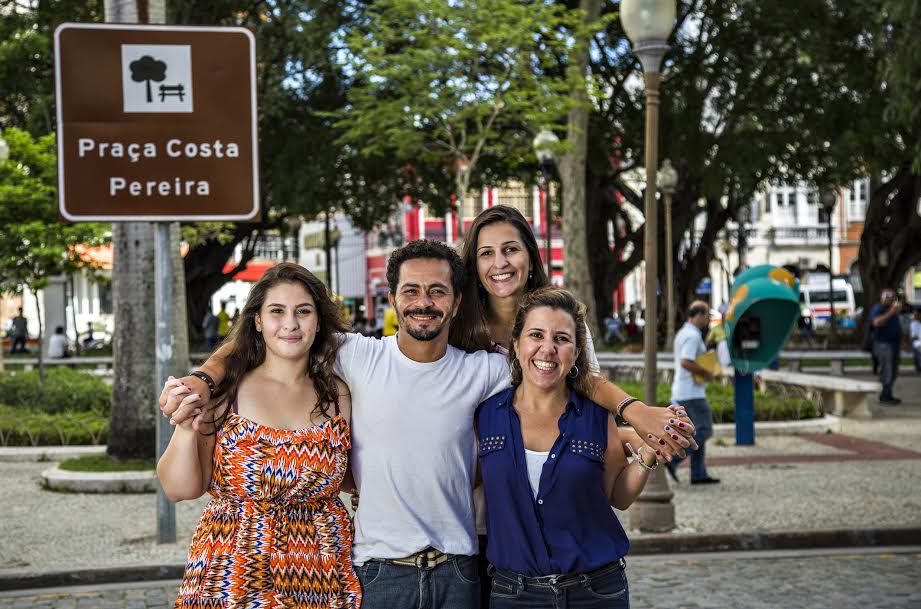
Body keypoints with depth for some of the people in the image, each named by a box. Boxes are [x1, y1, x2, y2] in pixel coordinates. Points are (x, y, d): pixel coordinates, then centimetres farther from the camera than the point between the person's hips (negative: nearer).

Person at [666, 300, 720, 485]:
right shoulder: (693, 335, -15)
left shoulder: (682, 333, 17)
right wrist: (706, 373, -15)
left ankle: (699, 474, 9)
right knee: (704, 431, -6)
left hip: (682, 392, 10)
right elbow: (686, 362, -27)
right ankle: (672, 459, -11)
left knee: (698, 431, 11)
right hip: (692, 392, -10)